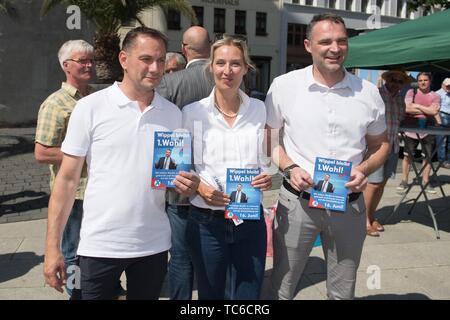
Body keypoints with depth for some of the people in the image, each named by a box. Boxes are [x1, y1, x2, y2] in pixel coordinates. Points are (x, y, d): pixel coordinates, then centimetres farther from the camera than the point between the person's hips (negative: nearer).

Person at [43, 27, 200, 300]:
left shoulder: (173, 113, 3)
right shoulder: (90, 108, -7)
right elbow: (68, 179, -4)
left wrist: (186, 184, -11)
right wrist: (53, 247, -7)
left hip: (154, 244, 3)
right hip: (100, 245, -3)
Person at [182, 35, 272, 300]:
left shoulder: (259, 110, 2)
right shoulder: (193, 112, -3)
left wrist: (267, 178, -10)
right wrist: (200, 187, -17)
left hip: (250, 220, 1)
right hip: (207, 222, -1)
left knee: (248, 296, 12)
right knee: (210, 294, 16)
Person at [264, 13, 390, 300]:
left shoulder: (368, 92, 0)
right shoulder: (284, 86, -5)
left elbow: (381, 144, 12)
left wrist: (364, 170, -8)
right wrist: (289, 168, -12)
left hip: (349, 204, 2)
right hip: (297, 200, -2)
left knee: (343, 292, 17)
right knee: (280, 288, 10)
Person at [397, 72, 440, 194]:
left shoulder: (435, 96, 5)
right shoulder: (411, 92, 3)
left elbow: (434, 111, -12)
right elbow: (407, 108, -11)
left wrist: (417, 106, -12)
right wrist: (427, 111, -11)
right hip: (411, 130, -1)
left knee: (427, 156, 5)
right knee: (407, 156, 3)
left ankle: (426, 182, 17)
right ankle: (404, 181, 14)